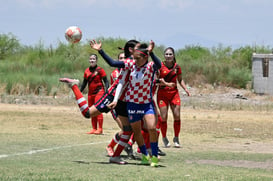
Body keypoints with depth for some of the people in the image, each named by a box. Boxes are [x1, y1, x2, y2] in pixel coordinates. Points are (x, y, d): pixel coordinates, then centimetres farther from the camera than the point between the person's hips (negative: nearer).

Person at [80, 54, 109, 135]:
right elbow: (84, 83, 20)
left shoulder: (100, 70, -5)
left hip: (99, 91, -6)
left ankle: (100, 129, -12)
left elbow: (106, 81, -5)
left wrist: (106, 89, -20)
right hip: (90, 93, 6)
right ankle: (94, 129, 12)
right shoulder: (87, 71, 11)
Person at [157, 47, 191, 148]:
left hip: (174, 93, 2)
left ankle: (176, 138, 11)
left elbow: (180, 80, 15)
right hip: (162, 94, -2)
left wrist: (185, 89, 3)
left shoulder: (177, 67, 3)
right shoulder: (160, 66, -6)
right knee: (163, 117, -5)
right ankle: (164, 138, 14)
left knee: (177, 116, -4)